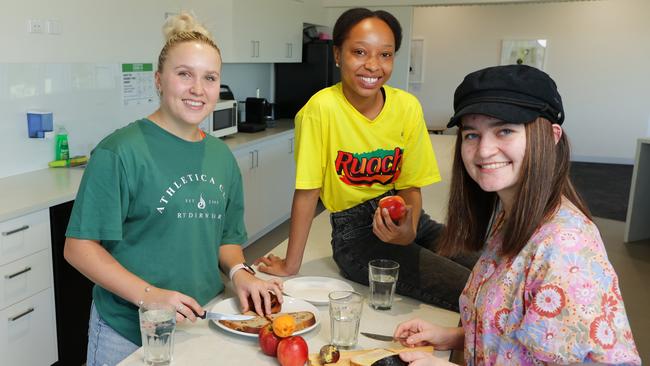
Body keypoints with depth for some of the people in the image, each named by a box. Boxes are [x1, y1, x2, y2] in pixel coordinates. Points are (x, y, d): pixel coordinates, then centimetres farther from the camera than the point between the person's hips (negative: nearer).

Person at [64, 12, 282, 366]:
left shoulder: (222, 157, 4)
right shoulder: (120, 151, -15)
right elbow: (79, 245, -15)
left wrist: (238, 271, -6)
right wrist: (147, 294, -23)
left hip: (205, 325, 5)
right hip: (128, 335, -5)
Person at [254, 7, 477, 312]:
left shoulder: (408, 107, -4)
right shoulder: (323, 108, -18)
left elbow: (410, 186, 2)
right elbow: (307, 191, -14)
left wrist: (408, 231, -19)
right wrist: (291, 264, -8)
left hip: (403, 219, 5)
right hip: (355, 232, -5)